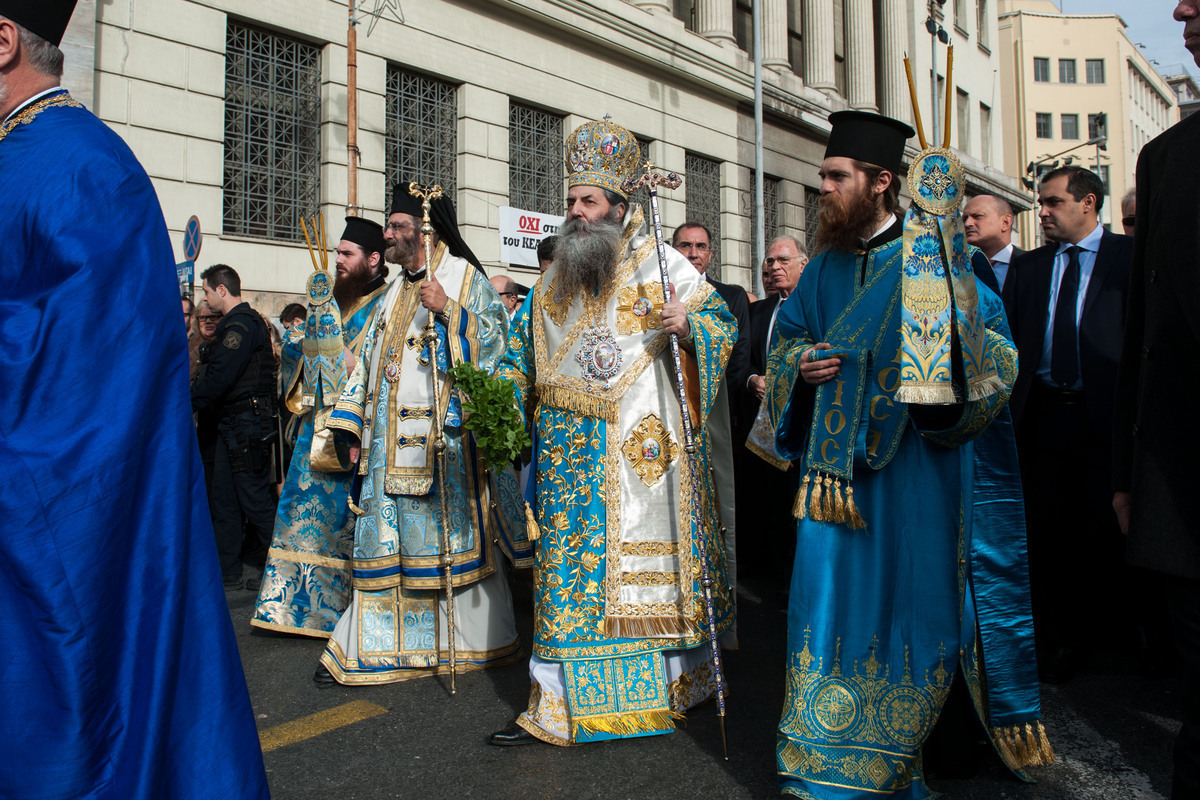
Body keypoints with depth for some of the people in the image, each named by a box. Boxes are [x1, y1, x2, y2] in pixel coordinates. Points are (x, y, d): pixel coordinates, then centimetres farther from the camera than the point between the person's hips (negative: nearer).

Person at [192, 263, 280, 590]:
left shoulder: (242, 324, -14)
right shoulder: (236, 323, 19)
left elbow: (219, 377, -20)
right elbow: (214, 371, 20)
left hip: (247, 424, -10)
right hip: (232, 424, 10)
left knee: (255, 501, -5)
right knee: (223, 501, 11)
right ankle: (228, 573, 18)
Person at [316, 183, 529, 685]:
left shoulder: (464, 277, 1)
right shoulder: (396, 292, 21)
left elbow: (495, 335, -10)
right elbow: (369, 359, 20)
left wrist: (448, 309, -20)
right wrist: (353, 425, 15)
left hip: (443, 432, -6)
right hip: (390, 438, 6)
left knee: (452, 530, 0)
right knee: (385, 539, 7)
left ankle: (475, 639, 15)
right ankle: (368, 648, 14)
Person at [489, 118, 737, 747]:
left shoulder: (662, 264, 1)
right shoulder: (554, 281, 15)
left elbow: (723, 319, 1)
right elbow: (525, 353, 22)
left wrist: (686, 324, -20)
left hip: (646, 445, -4)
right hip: (572, 455, 4)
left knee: (654, 555, 3)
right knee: (567, 565, 3)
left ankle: (674, 683, 23)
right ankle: (555, 706, 12)